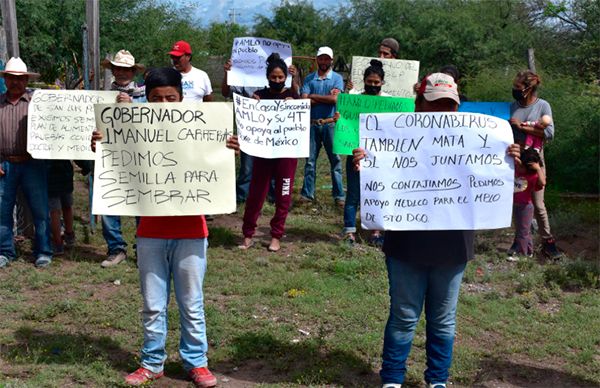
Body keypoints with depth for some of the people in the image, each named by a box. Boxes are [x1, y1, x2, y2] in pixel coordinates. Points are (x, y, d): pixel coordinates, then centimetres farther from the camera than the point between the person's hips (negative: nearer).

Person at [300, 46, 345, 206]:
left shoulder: (337, 78, 4)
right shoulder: (309, 79, 9)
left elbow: (335, 99, -11)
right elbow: (304, 101, -4)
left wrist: (313, 96, -4)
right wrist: (326, 97, -8)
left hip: (330, 123, -2)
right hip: (312, 124, 2)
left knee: (335, 160, 0)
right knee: (310, 160, 6)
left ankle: (339, 195, 4)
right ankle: (307, 193, 12)